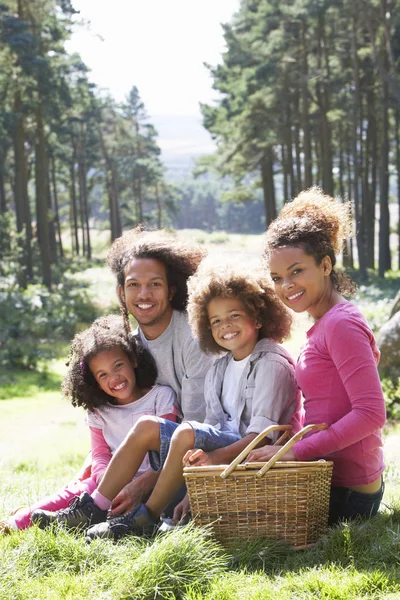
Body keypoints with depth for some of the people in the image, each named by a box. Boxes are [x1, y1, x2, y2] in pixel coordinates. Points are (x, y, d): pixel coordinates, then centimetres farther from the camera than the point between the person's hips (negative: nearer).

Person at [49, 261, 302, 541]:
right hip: (223, 444, 9)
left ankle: (146, 518, -21)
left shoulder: (272, 363, -10)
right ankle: (94, 510, -5)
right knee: (146, 427, -3)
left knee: (187, 433, -33)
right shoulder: (220, 369, 16)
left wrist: (216, 457, -34)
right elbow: (214, 424, 9)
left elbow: (263, 433, -20)